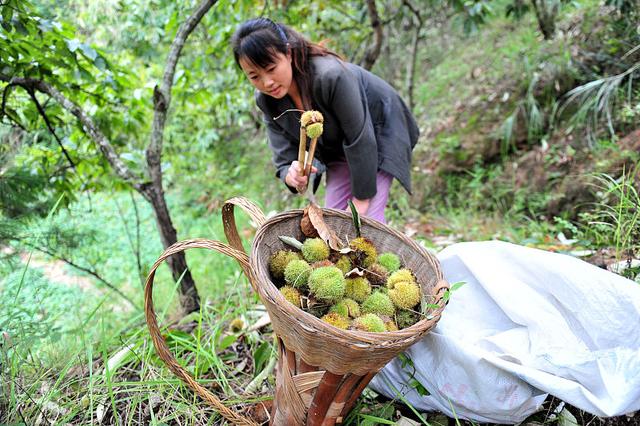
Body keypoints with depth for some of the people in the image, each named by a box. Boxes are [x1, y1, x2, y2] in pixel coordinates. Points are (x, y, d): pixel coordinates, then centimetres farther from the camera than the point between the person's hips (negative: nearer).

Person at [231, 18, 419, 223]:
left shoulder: (330, 75, -36)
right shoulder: (265, 100, -17)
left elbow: (360, 139, -30)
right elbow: (284, 159, -16)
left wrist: (361, 200, -24)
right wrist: (291, 175, -42)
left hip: (379, 131, -5)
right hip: (338, 150, 6)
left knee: (368, 218, -17)